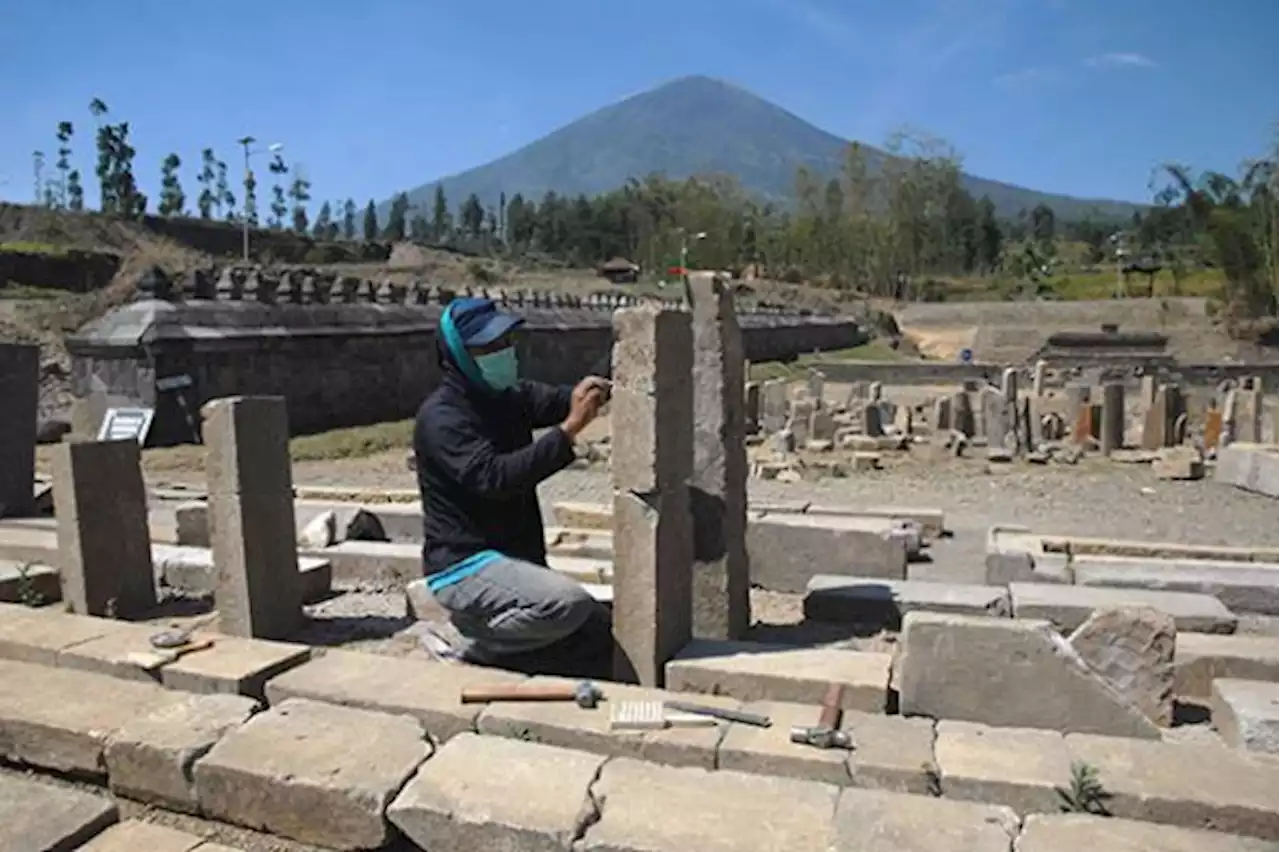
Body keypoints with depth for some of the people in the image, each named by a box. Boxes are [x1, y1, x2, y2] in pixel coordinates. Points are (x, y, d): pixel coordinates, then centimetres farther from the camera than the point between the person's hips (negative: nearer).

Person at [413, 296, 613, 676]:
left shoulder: (508, 398, 9)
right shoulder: (441, 417, -15)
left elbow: (556, 399, -7)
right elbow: (494, 477, -29)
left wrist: (595, 390, -29)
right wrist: (569, 428, -32)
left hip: (517, 562, 8)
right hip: (465, 567, -8)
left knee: (606, 644, 3)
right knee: (569, 604, -31)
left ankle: (481, 635, 8)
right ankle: (466, 641, -8)